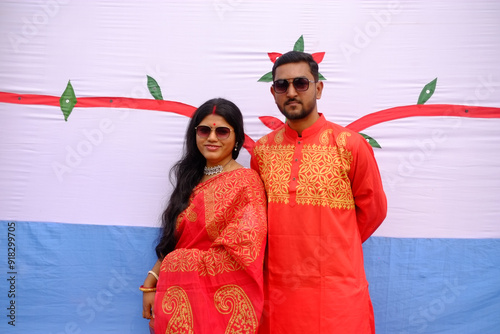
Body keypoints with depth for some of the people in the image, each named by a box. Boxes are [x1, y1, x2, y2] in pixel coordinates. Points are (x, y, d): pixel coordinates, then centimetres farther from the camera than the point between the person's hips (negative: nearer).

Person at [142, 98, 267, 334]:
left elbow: (243, 248, -15)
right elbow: (172, 243, 9)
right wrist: (150, 283, 0)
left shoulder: (245, 181, -9)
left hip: (221, 302, -5)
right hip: (181, 297, 6)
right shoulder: (192, 180, 9)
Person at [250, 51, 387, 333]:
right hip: (278, 291, 3)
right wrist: (290, 249, 10)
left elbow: (372, 210, 4)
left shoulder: (351, 145, -6)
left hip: (337, 292, -2)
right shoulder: (262, 150, 4)